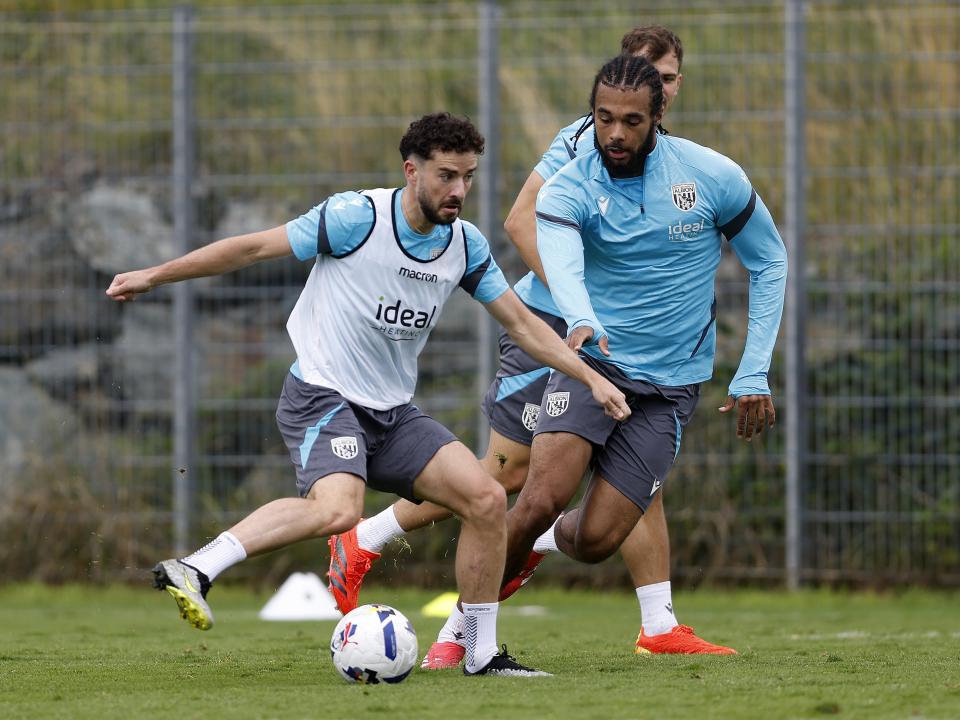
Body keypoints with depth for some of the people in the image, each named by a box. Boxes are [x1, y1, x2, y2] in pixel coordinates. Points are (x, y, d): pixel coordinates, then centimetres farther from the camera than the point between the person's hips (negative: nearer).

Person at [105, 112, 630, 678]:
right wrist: (154, 276, -4)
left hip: (393, 413, 7)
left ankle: (482, 653, 4)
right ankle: (195, 571, -29)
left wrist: (592, 377, 4)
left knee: (487, 499, -8)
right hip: (323, 396, -7)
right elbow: (253, 248, -7)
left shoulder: (467, 244, 5)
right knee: (339, 509, -35)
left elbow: (522, 323, 13)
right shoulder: (356, 217, -13)